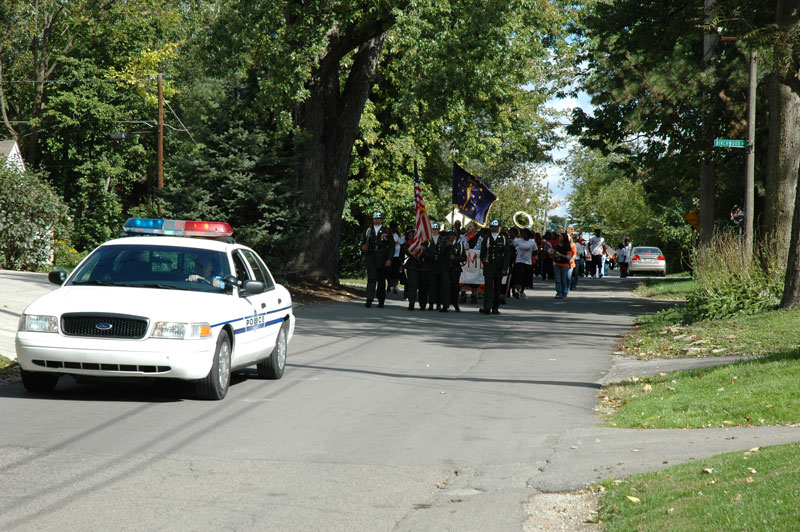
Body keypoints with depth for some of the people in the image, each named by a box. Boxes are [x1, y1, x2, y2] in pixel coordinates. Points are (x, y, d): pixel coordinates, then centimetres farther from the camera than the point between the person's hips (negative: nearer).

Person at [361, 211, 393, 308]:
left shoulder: (386, 231, 6)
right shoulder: (368, 231, 12)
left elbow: (391, 246, 2)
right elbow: (363, 243, 15)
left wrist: (389, 259, -7)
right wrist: (363, 248, -10)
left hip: (382, 259, 0)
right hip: (370, 258, 0)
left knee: (381, 281, 6)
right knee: (371, 278, -15)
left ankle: (381, 302, 17)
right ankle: (369, 301, -22)